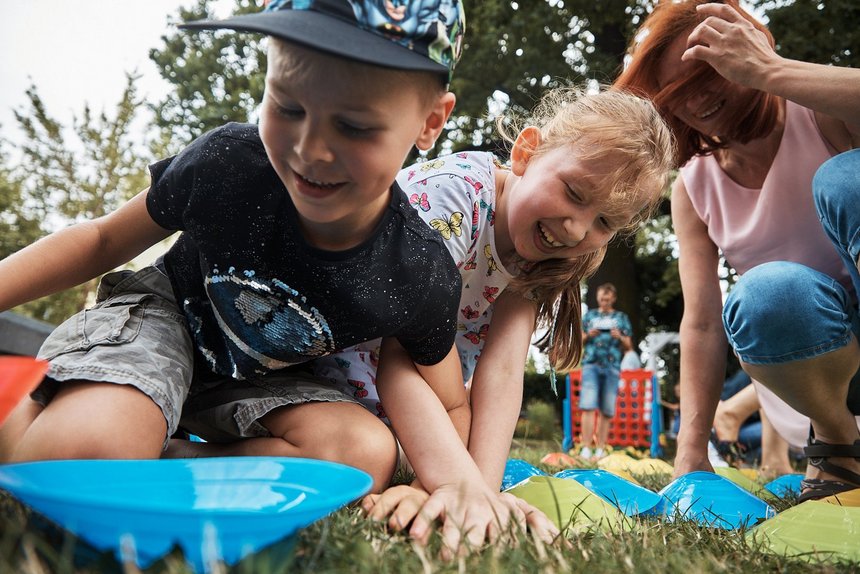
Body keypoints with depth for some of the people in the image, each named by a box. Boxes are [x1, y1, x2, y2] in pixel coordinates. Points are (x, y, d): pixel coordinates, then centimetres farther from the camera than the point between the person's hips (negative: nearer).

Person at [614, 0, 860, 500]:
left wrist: (769, 70, -32)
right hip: (818, 351, 2)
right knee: (768, 293, -34)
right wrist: (691, 453, -16)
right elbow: (702, 324, -8)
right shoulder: (693, 190, -2)